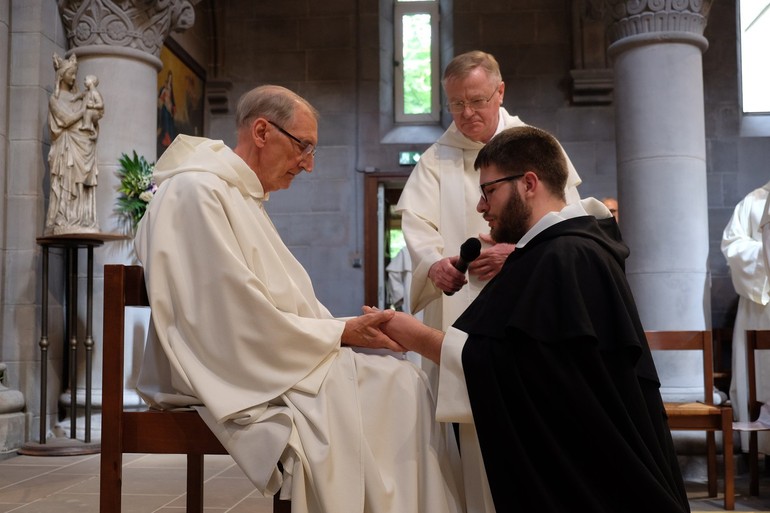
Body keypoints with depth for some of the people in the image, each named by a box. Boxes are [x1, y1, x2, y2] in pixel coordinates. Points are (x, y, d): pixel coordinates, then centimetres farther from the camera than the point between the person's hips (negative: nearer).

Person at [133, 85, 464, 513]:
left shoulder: (247, 199, 19)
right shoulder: (197, 191, -13)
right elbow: (242, 322, -19)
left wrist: (346, 329, 2)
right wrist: (340, 333, -11)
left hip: (277, 361, 9)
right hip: (234, 376, -9)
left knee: (404, 383, -7)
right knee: (399, 388, -20)